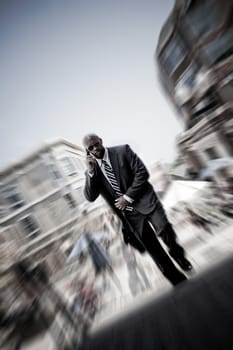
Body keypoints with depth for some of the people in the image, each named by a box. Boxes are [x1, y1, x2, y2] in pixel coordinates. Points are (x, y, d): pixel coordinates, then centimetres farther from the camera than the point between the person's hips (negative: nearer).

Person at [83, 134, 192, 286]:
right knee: (154, 250, 8)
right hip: (129, 214, 2)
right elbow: (90, 197, -6)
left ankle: (178, 254, 31)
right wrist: (90, 171, -18)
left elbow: (142, 173, -8)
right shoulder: (91, 172, 3)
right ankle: (180, 281, 33)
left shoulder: (122, 150, -4)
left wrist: (128, 197, -13)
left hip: (145, 201, -1)